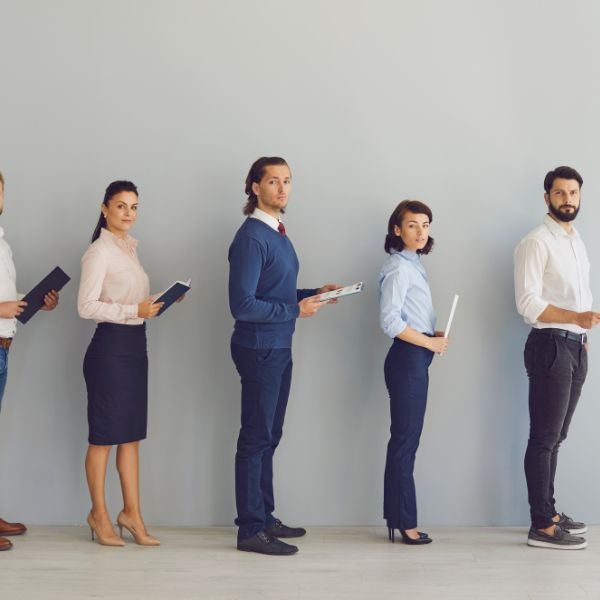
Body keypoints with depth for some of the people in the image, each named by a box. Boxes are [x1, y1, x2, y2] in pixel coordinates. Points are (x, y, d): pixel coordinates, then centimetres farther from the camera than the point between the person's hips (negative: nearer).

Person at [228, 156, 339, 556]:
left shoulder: (278, 233, 12)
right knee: (256, 439, -1)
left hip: (279, 348, 9)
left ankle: (265, 517, 28)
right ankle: (251, 530, 8)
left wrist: (314, 294, 6)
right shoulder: (251, 238, -17)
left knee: (269, 436, 16)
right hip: (259, 349, -9)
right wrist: (297, 310, -17)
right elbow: (243, 305, -23)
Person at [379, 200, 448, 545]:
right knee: (406, 441, -4)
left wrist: (436, 335, 2)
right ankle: (405, 523, 3)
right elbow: (389, 321, -21)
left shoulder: (413, 264, 14)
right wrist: (430, 342, -14)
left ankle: (398, 517, 18)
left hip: (416, 359, 9)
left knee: (406, 440, 11)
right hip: (408, 359, -9)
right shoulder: (398, 267, -13)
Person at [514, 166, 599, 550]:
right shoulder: (536, 243, -11)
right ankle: (542, 526, -1)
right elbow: (528, 304, -19)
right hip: (551, 346, -8)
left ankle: (549, 511, 22)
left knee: (556, 436, 13)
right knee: (544, 437, -5)